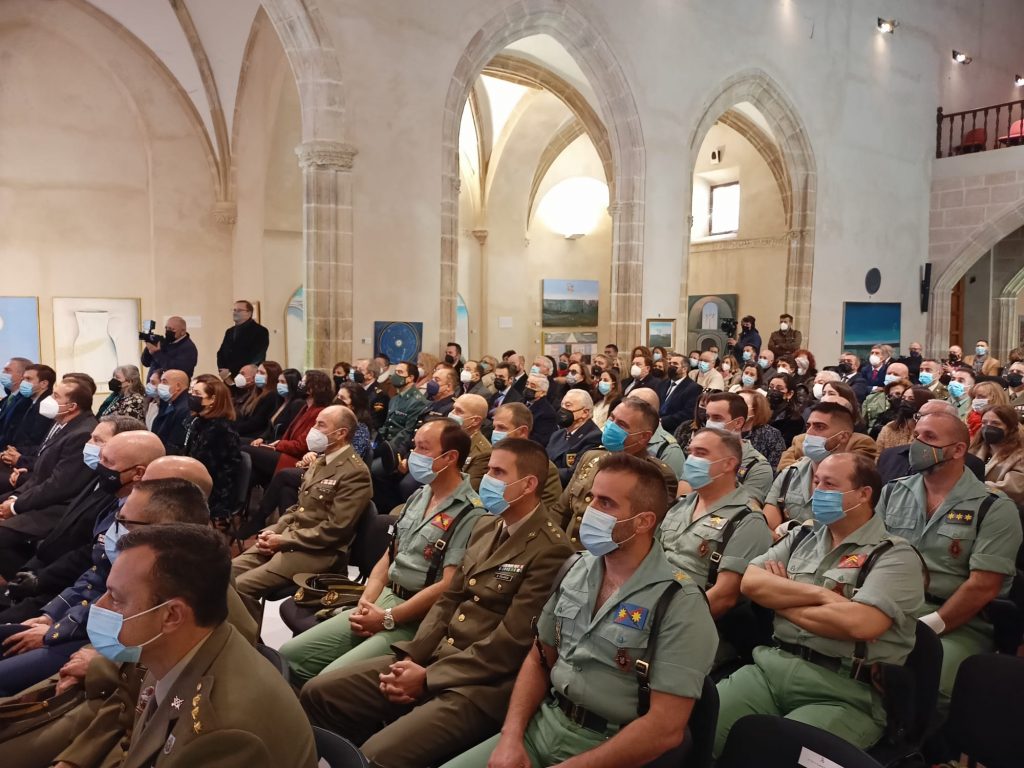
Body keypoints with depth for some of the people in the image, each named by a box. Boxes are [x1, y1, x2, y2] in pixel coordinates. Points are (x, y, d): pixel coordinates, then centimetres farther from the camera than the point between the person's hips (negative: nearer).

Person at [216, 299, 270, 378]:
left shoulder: (260, 331, -5)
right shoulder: (229, 331, 18)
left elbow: (255, 358, -14)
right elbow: (221, 353, 17)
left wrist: (231, 371, -15)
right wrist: (222, 371, -4)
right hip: (229, 378, 5)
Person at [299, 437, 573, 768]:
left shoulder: (550, 551, -15)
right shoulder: (485, 526, 11)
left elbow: (511, 642, -18)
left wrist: (427, 677, -14)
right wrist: (411, 657, -2)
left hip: (478, 685, -8)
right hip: (431, 657, 8)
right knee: (318, 692, 3)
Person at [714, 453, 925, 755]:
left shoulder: (895, 555, -3)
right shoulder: (802, 537, 15)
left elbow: (859, 623, -19)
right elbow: (750, 582, 3)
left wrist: (781, 599, -5)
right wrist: (819, 594, -11)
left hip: (844, 691, -5)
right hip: (772, 665, 5)